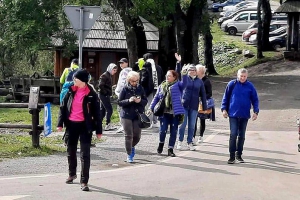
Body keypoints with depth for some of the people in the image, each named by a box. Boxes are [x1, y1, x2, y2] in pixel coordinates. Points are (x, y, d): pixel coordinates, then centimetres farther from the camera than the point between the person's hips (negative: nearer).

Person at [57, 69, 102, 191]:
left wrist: (98, 130, -5)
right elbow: (63, 106, 8)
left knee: (85, 154, -6)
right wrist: (60, 123, 0)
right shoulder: (71, 91, 4)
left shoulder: (91, 94, -7)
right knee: (71, 151, 18)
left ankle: (84, 181, -4)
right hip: (71, 125, 5)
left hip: (85, 126, -5)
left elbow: (96, 113, -4)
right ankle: (72, 174, 39)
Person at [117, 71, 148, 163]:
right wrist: (129, 100, -19)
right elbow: (119, 102, -3)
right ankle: (129, 155, 10)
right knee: (129, 136, -2)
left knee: (137, 136, 5)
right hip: (127, 115, -2)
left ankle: (132, 146, 38)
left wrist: (140, 101, -14)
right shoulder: (125, 89, -3)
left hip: (138, 115, 2)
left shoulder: (140, 88, 3)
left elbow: (145, 101, 7)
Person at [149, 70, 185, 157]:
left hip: (175, 113, -2)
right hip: (164, 113, 2)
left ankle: (170, 150, 13)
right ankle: (161, 143, 25)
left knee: (173, 132, 3)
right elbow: (156, 97, 14)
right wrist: (151, 107, 8)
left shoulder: (177, 85, 1)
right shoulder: (162, 86, 11)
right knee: (163, 130, -4)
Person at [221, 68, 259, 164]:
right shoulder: (232, 84, -2)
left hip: (244, 115, 2)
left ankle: (239, 155, 21)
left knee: (241, 136, 10)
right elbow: (225, 97, 6)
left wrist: (256, 111, -3)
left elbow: (255, 99, 6)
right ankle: (232, 156, -4)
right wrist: (224, 109, -1)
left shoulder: (250, 86, 1)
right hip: (233, 114, -2)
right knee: (233, 135, -9)